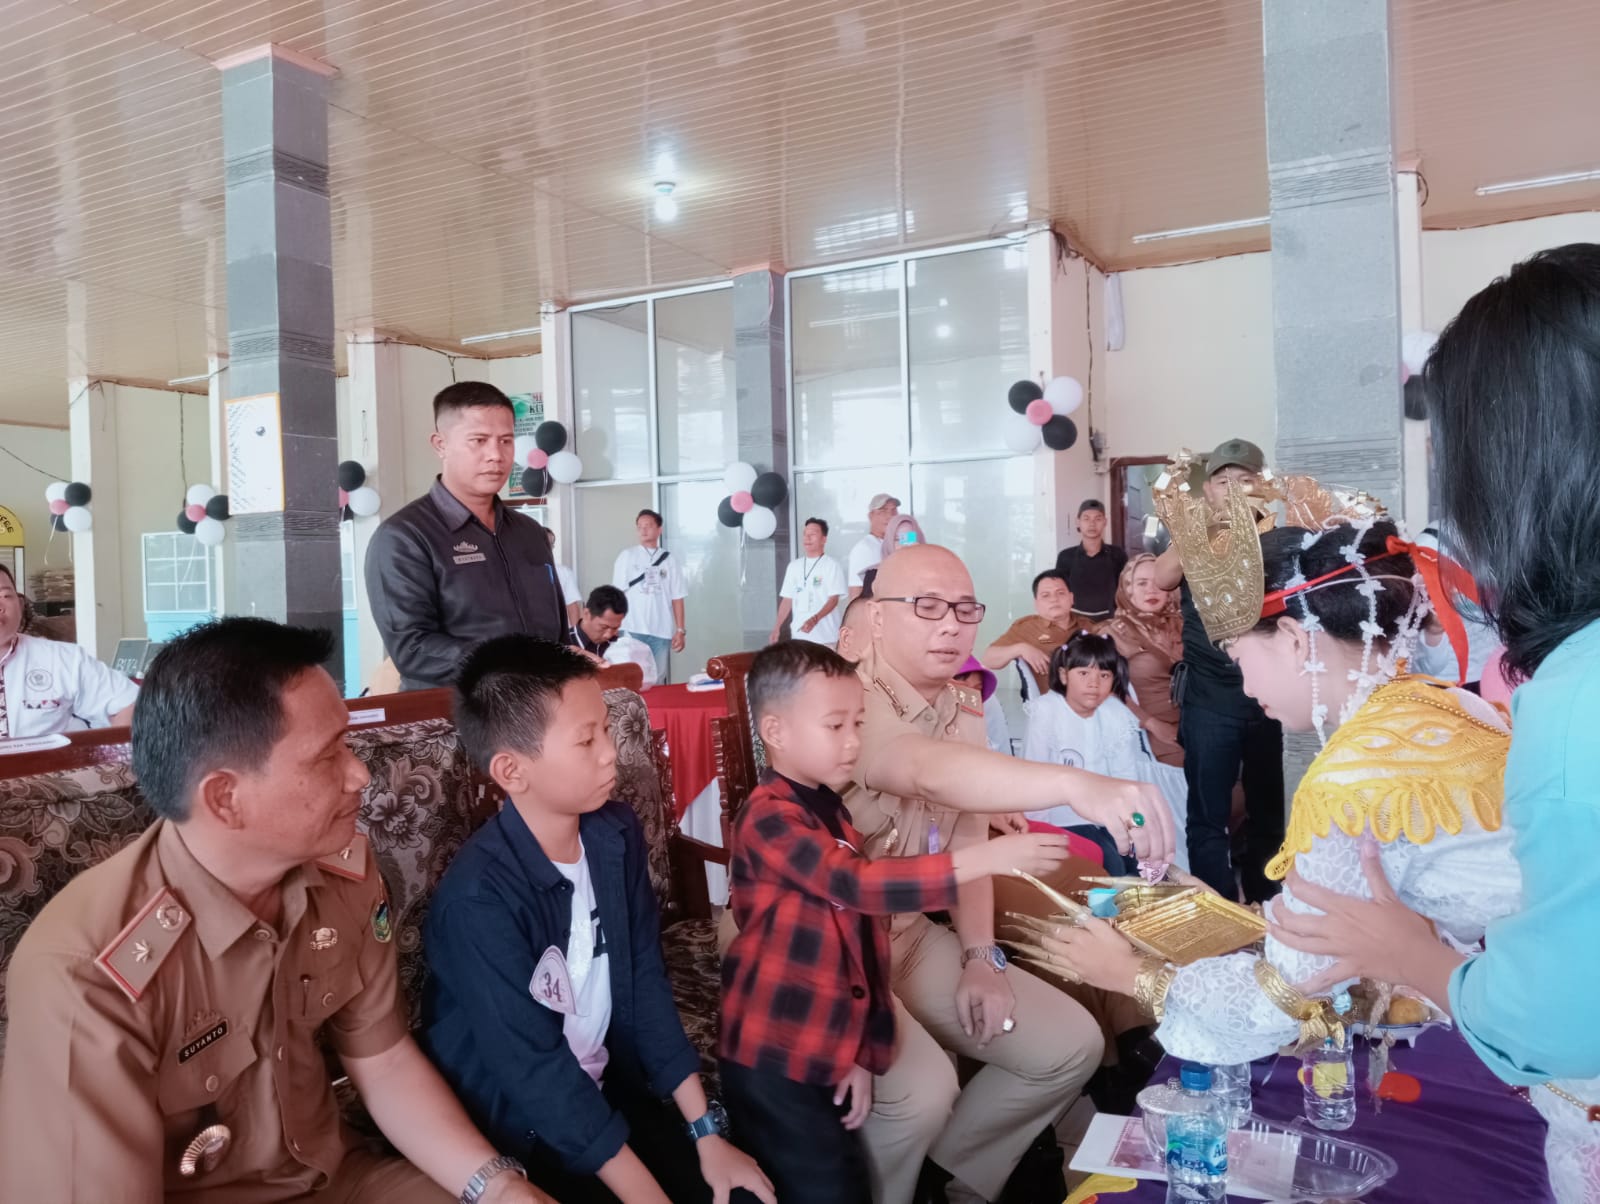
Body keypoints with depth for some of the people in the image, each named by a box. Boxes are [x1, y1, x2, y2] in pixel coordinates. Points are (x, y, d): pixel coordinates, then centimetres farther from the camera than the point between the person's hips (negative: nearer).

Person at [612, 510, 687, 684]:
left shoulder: (669, 559, 9)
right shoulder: (627, 556, 5)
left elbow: (677, 598, 8)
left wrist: (680, 630, 3)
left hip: (662, 631, 2)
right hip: (633, 630, -1)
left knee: (657, 679, 6)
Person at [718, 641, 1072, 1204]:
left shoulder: (830, 810, 10)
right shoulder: (769, 817, -18)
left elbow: (865, 926, 9)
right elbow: (861, 885, -30)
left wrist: (864, 1052, 5)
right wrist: (987, 856, -31)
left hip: (827, 1054, 8)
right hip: (775, 1060, -8)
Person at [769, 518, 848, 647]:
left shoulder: (832, 565, -2)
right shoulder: (794, 566, 13)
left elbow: (834, 599, -9)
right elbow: (787, 599, 16)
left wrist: (814, 619, -24)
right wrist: (777, 628, 9)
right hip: (799, 635, 4)